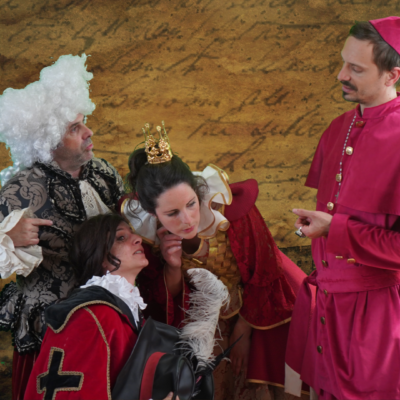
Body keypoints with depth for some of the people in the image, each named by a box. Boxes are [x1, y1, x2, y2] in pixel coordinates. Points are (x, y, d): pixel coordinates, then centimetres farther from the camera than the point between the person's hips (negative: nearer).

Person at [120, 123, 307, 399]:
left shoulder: (227, 203, -33)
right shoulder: (140, 229, -28)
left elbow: (261, 272, -15)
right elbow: (159, 303, -13)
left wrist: (243, 331, -6)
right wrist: (173, 269, -35)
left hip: (249, 308, 0)